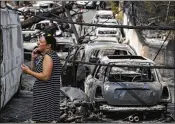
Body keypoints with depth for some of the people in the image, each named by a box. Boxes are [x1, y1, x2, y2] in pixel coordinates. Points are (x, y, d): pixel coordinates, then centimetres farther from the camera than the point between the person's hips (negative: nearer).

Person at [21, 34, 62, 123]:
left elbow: (45, 77, -23)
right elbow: (35, 71, 19)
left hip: (46, 95, -11)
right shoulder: (47, 55, 15)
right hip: (45, 94, 11)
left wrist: (28, 71, -17)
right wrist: (33, 58, 5)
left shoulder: (48, 56, -16)